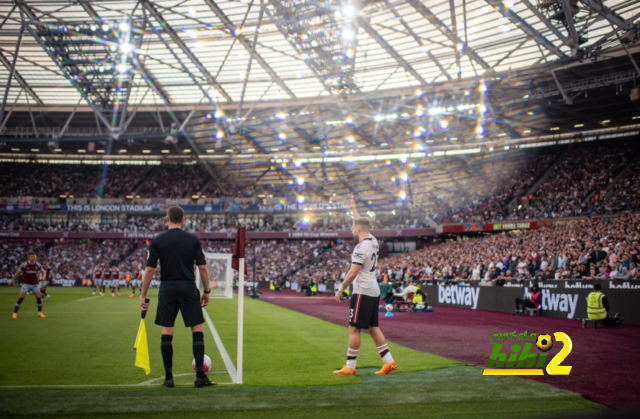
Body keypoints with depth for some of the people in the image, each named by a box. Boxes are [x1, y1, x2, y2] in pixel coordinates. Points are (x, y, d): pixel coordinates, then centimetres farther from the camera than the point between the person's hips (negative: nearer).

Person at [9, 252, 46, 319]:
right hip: (26, 284, -3)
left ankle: (40, 313, 18)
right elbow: (18, 273, -1)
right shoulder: (24, 264, -13)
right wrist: (12, 280, 4)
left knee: (39, 298, 2)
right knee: (21, 298, -12)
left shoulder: (38, 265, -5)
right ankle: (15, 313, -5)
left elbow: (43, 271, 8)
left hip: (35, 284, 3)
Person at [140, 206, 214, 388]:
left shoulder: (157, 241, 1)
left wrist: (143, 295, 2)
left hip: (167, 289, 0)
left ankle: (169, 378, 9)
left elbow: (149, 269, -3)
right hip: (188, 288, 0)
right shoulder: (193, 240, 2)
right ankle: (200, 376, -2)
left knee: (166, 333, 7)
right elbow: (203, 267, -1)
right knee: (197, 330, 3)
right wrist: (206, 291, 8)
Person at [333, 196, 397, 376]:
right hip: (374, 292, 9)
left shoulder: (361, 248, -17)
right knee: (373, 327, 14)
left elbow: (353, 273, -20)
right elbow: (363, 224, 28)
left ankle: (350, 367, 1)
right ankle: (388, 361, 11)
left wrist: (340, 290, -11)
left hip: (362, 292, -9)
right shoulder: (373, 241, 8)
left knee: (354, 329, -3)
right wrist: (353, 209, 39)